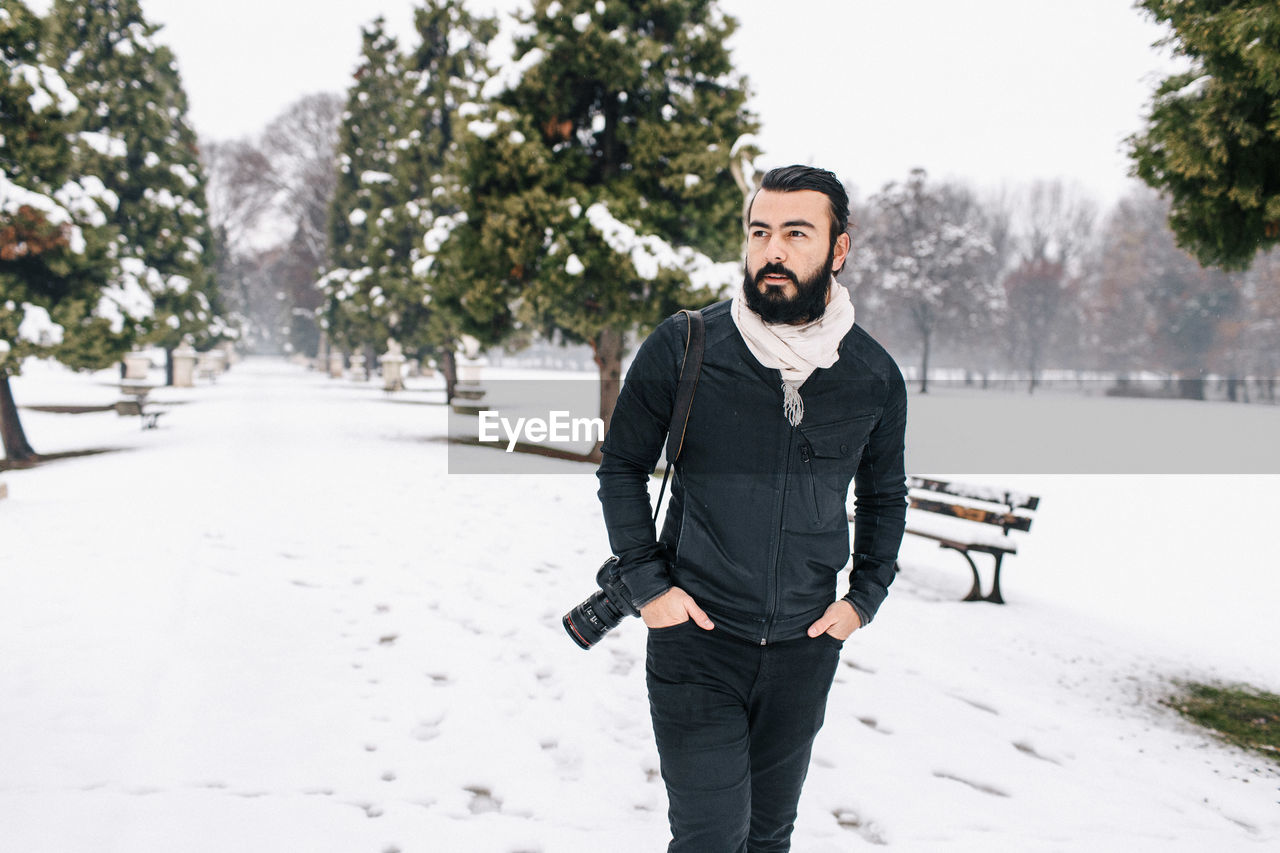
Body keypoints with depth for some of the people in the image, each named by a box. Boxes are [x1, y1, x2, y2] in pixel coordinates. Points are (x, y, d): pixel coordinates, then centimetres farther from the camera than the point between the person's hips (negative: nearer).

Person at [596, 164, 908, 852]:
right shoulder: (682, 348, -10)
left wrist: (864, 599, 5)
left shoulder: (874, 376, -2)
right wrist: (646, 584, -6)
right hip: (696, 638, -3)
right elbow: (621, 466, 1)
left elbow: (884, 497, 14)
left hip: (806, 645, 3)